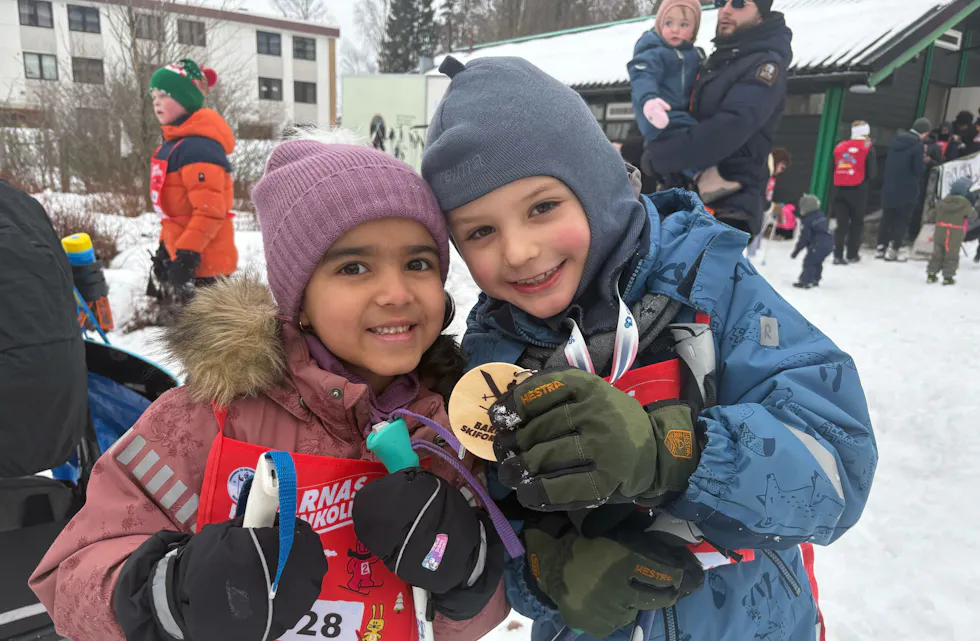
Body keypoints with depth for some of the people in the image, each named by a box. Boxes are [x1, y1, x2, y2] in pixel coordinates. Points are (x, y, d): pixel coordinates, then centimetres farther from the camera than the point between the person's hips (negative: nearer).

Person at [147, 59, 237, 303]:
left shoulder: (198, 148, -19)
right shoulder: (175, 144, 14)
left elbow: (210, 211, -25)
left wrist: (186, 256, -24)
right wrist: (165, 248, 22)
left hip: (202, 264, -11)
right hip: (182, 256, 11)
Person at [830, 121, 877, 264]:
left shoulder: (840, 147, 11)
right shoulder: (868, 148, 0)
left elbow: (833, 169, 11)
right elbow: (872, 172, -4)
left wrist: (838, 184, 16)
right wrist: (866, 185, 11)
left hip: (839, 189, 3)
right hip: (858, 190, -3)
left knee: (842, 223, 5)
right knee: (857, 222, 9)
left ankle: (838, 255, -3)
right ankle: (852, 254, 11)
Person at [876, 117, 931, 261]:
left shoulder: (896, 140, 7)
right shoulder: (918, 145, -14)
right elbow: (919, 170, -14)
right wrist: (923, 161, 4)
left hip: (889, 187, 6)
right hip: (907, 190, -6)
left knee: (887, 217, 13)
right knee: (901, 220, 3)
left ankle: (881, 247, 15)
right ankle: (892, 250, 3)